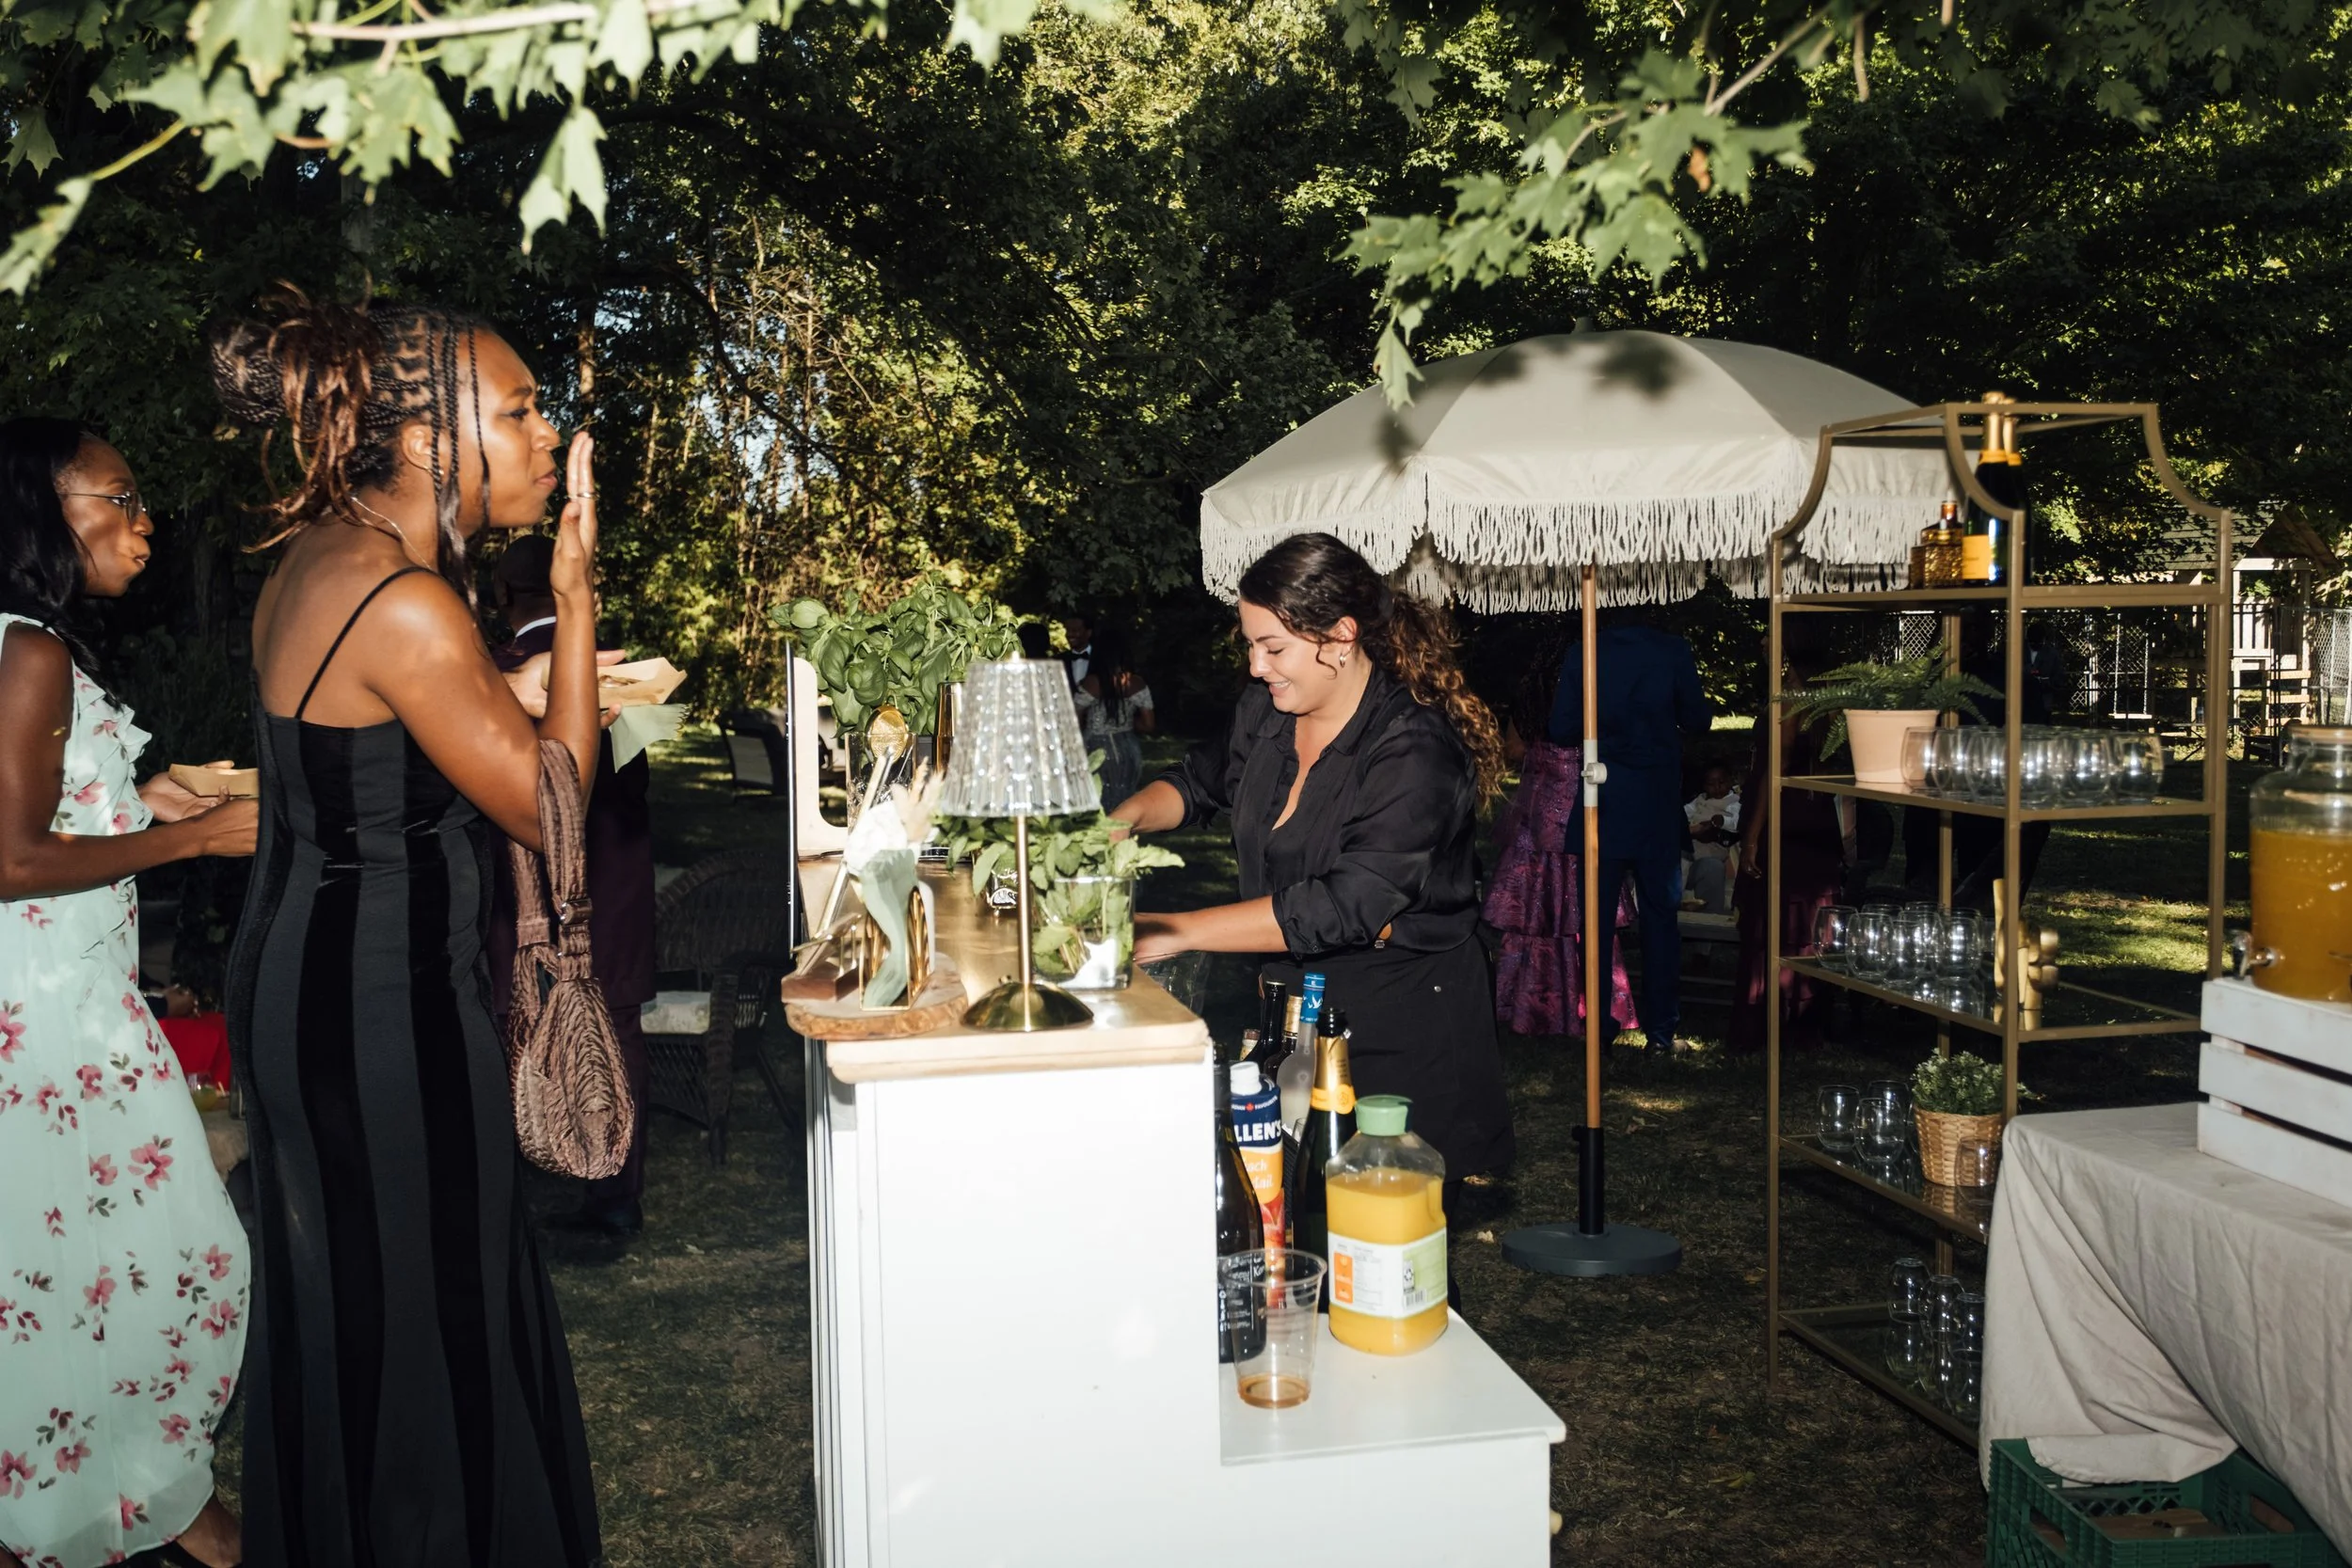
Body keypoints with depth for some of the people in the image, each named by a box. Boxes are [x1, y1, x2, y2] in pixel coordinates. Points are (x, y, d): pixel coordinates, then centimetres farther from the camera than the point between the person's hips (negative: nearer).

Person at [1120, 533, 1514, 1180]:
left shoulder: (1415, 751, -22)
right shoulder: (1266, 713, 2)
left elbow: (1344, 907, -30)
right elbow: (1201, 780, 22)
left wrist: (1172, 931, -29)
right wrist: (1127, 817, 0)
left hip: (1406, 1033, -6)